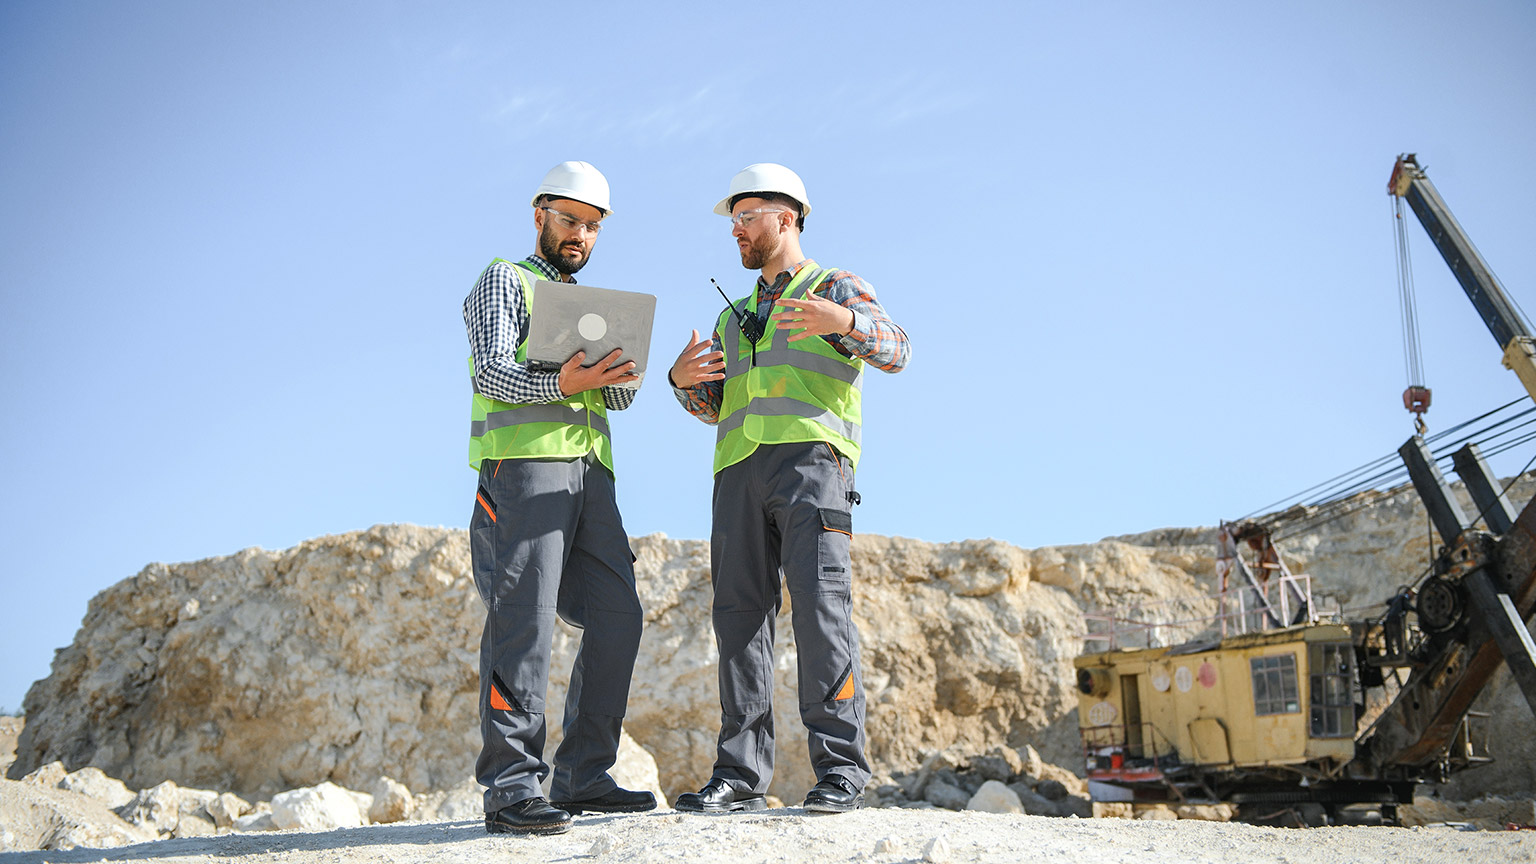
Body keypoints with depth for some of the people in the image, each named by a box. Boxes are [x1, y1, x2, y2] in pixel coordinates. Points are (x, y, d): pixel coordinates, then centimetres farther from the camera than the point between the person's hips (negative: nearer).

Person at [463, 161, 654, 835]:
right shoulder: (505, 281, 8)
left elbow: (620, 396, 16)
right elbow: (492, 371, -8)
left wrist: (619, 373, -9)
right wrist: (561, 382, -27)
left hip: (588, 471, 7)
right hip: (523, 466, -7)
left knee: (616, 616, 0)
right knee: (523, 620, -14)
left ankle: (583, 777, 6)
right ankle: (511, 788, -15)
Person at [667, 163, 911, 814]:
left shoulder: (838, 287, 14)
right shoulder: (735, 317, 31)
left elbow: (895, 349, -4)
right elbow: (714, 407, 26)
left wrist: (846, 321, -24)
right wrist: (685, 380, 3)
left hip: (811, 461, -5)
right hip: (740, 470, 6)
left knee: (820, 602, -16)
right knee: (741, 611, -2)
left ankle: (840, 770, -14)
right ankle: (742, 774, -1)